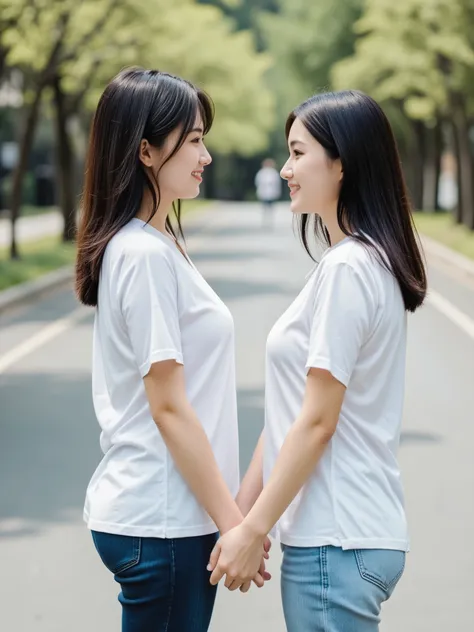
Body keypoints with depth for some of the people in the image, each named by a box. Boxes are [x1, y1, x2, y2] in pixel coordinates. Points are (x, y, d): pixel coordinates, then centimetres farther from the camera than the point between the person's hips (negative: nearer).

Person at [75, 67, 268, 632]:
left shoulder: (153, 243, 12)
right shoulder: (145, 255, -16)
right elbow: (169, 407, -18)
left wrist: (227, 511, 17)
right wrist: (233, 522, -15)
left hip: (143, 510, 9)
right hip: (162, 521, -9)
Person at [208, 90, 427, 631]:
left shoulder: (348, 269, -16)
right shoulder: (364, 262, 14)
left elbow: (317, 421, -17)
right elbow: (292, 413, 15)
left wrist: (253, 530, -13)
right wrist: (242, 510, 16)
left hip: (336, 544, -9)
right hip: (339, 532, 9)